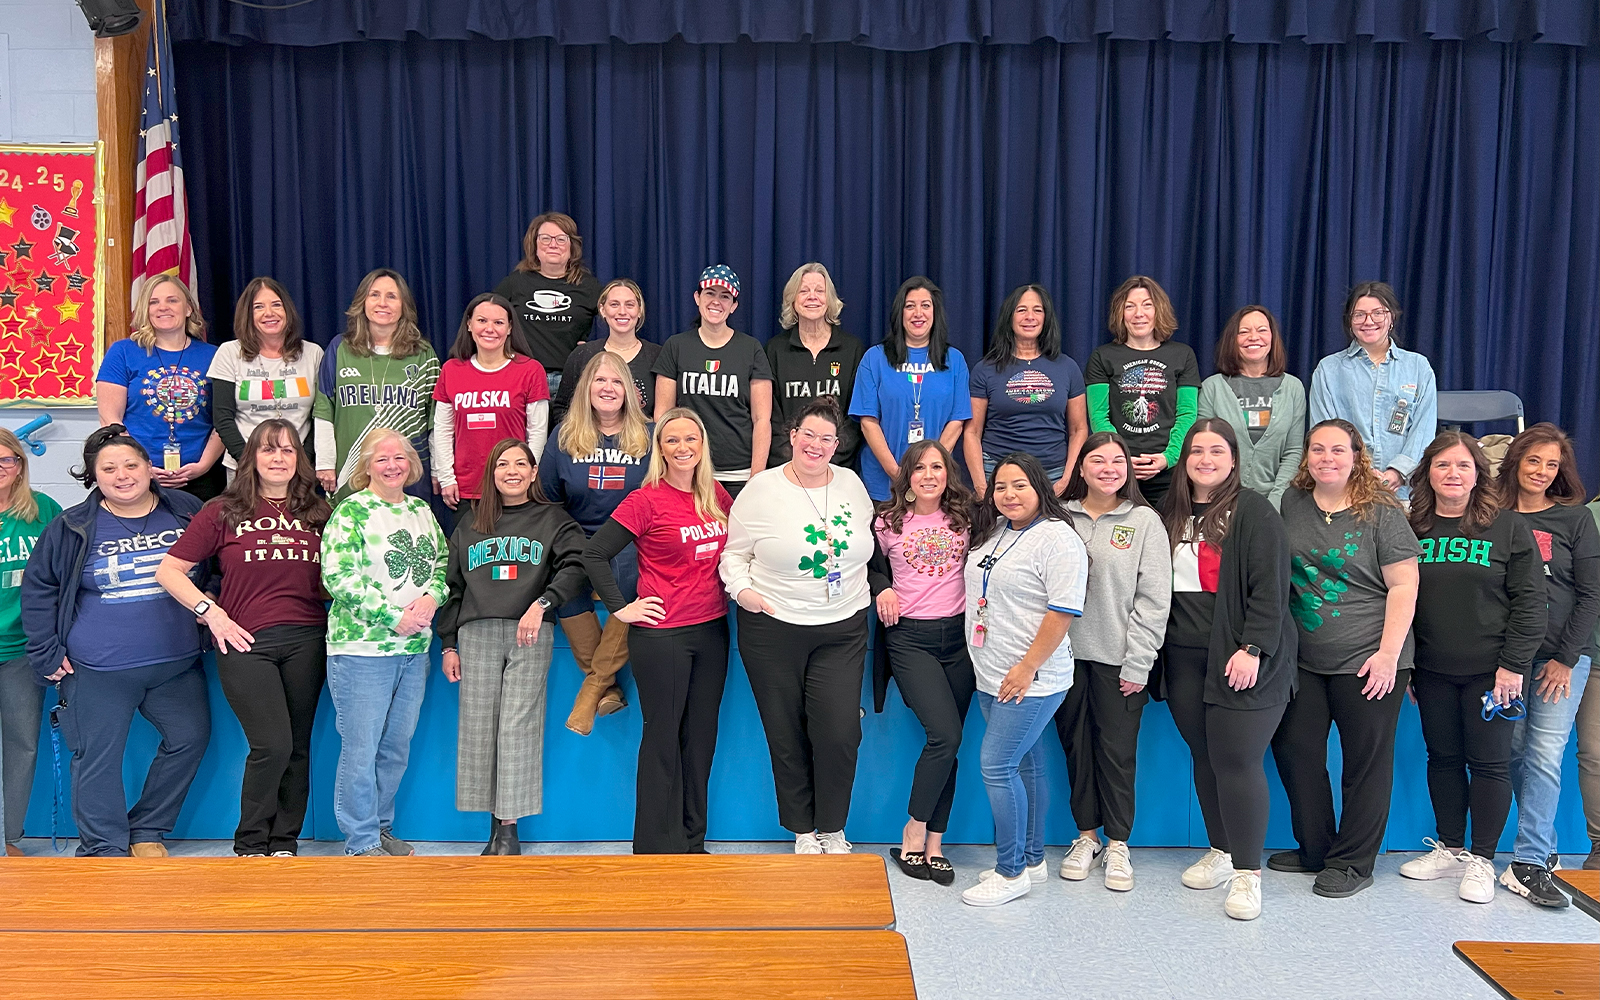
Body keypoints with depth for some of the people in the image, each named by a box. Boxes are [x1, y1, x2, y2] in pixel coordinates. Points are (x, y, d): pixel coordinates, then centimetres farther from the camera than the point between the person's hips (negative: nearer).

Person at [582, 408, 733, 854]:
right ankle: (658, 848, 16)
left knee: (701, 734, 12)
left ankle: (693, 842, 25)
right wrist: (621, 608, -12)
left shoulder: (717, 495, 6)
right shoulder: (647, 500, -10)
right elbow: (594, 554, -11)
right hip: (661, 634, -6)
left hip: (712, 629, 6)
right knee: (663, 737, 4)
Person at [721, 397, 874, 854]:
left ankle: (833, 830, 17)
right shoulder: (761, 490, -3)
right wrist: (742, 590, -12)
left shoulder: (852, 485, 7)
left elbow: (868, 545, 21)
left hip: (843, 630, 2)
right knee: (786, 737, 6)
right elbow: (733, 553, 4)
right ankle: (803, 831, 25)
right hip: (773, 629, -2)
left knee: (840, 734, -5)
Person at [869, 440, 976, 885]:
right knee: (946, 735, -16)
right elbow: (870, 565, 17)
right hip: (910, 638, -3)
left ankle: (934, 845, 13)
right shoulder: (887, 523, 2)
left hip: (959, 635, 3)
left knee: (947, 742, 3)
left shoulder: (965, 519, 6)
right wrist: (882, 589, -2)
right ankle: (913, 835, 0)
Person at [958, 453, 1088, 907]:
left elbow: (1064, 610, -19)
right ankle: (1031, 860, 26)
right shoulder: (992, 531, 11)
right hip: (991, 677, 8)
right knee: (1023, 764, 15)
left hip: (1033, 679, -8)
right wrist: (978, 654, 18)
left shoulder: (1057, 538, -14)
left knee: (996, 764, -9)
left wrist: (1027, 668, -19)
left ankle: (1012, 872, 3)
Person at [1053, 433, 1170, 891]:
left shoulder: (1144, 521, -2)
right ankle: (1086, 837, 25)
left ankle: (1117, 845, 18)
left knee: (1118, 750, 4)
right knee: (1076, 745, 11)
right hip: (1067, 653, 2)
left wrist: (1137, 664, -8)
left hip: (1118, 660, -2)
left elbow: (1154, 599, -4)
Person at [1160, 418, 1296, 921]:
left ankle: (1247, 873, 3)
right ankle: (1221, 851, 27)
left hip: (1240, 659, -6)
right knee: (1205, 758, 12)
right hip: (1184, 659, 6)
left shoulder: (1254, 512, -6)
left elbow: (1270, 588, -10)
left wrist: (1252, 649, -18)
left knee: (1236, 760, -7)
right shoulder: (1171, 514, 12)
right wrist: (1154, 653, 11)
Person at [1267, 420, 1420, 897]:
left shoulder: (1381, 512, -6)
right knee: (1295, 751, 9)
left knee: (1365, 761, 4)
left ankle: (1352, 862, 17)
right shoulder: (1291, 503, 6)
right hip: (1303, 660, 5)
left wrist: (1388, 654, -14)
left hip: (1367, 661, -5)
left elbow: (1404, 585, -8)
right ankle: (1313, 849, 26)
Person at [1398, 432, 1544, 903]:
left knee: (1488, 762, 2)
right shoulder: (1412, 528, 4)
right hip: (1432, 670, 3)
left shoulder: (1509, 527, -4)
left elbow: (1529, 601, -5)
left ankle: (1482, 860, 14)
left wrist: (1513, 664, -12)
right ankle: (1450, 850, 24)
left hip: (1489, 670, -3)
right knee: (1443, 758, 11)